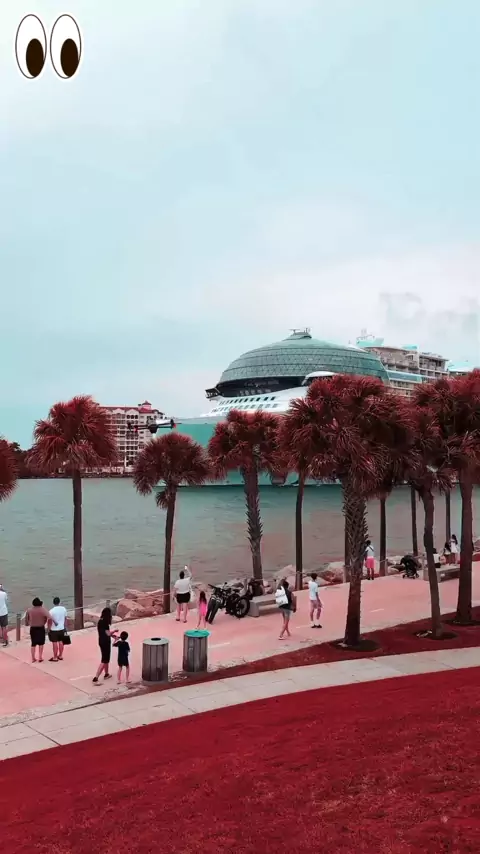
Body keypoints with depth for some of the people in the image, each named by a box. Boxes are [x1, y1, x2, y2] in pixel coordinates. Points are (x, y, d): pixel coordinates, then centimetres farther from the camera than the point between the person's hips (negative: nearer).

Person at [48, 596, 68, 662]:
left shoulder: (52, 611, -18)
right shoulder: (63, 608, -3)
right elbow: (65, 618, 6)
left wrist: (49, 629, -3)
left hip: (54, 629, -5)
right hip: (61, 628, 5)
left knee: (55, 643, 3)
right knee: (61, 642, 14)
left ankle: (55, 657, 10)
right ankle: (60, 656, 24)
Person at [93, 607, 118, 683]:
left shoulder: (100, 621, 6)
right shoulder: (105, 623, -22)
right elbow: (108, 633, -23)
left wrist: (113, 635, 7)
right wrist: (114, 631, -4)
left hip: (101, 642, 9)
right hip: (105, 643, -9)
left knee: (106, 658, 23)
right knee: (104, 660, -4)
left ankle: (106, 674, 37)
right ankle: (96, 677, -9)